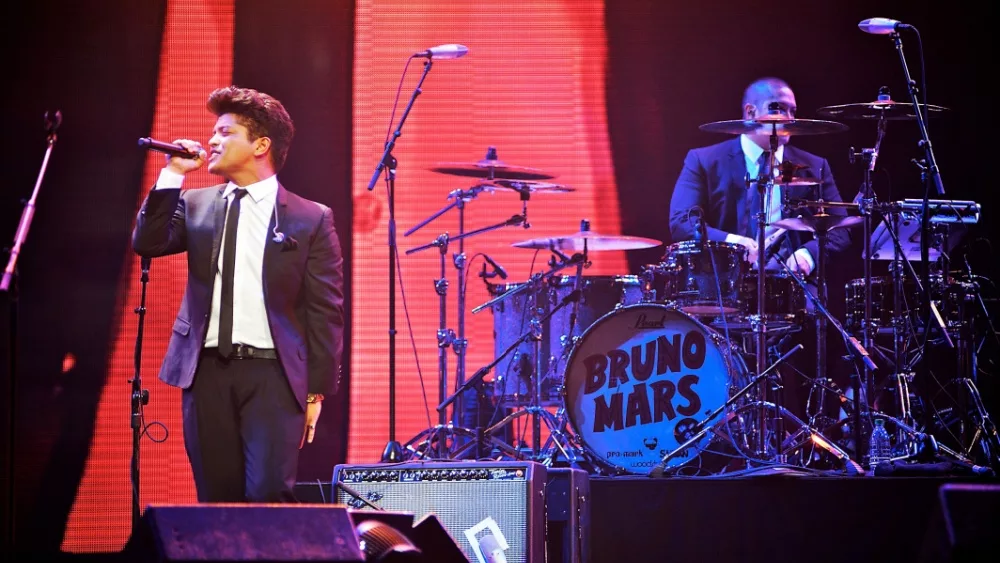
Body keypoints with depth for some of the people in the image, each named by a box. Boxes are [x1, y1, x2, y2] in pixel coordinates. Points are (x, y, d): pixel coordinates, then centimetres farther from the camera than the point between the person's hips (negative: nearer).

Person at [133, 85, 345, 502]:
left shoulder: (310, 219, 2)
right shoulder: (196, 205, 13)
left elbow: (325, 312, 0)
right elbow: (147, 243, -3)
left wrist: (317, 391, -4)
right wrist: (173, 174, -4)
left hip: (272, 374, -3)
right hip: (207, 371, 3)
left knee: (269, 494, -13)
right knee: (216, 498, 4)